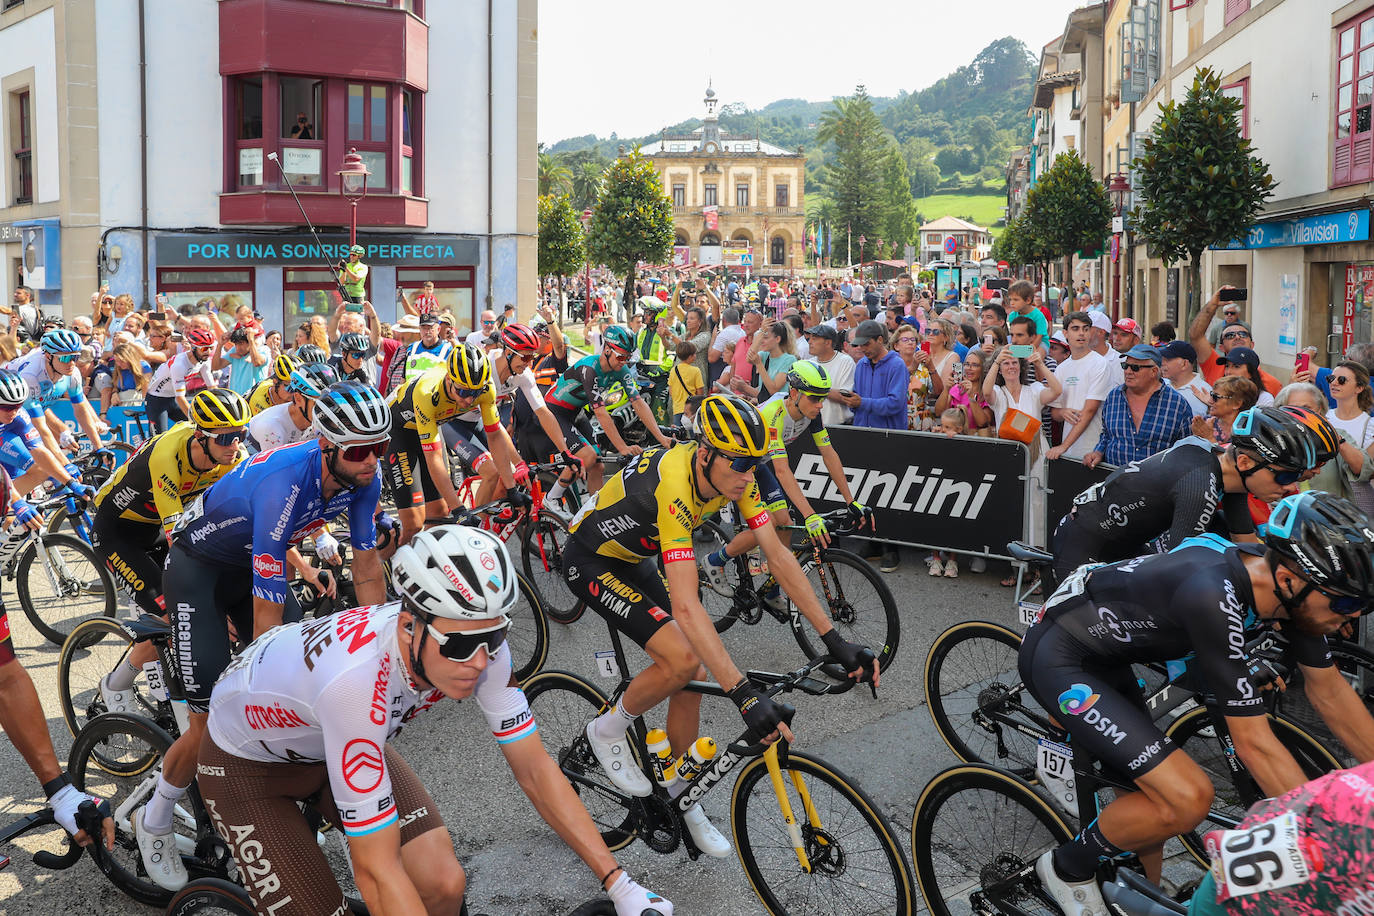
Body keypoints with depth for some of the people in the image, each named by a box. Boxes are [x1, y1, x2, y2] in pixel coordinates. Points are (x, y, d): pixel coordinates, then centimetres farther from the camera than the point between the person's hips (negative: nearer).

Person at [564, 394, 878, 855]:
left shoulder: (733, 475, -17)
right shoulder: (673, 487, -40)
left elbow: (779, 557, -14)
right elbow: (686, 606, -46)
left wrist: (836, 640, -19)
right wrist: (744, 694, -50)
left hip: (634, 560, 8)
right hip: (590, 561, -7)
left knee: (692, 676, 1)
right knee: (681, 659, -24)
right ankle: (608, 731, 3)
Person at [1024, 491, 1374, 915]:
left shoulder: (1286, 579, -9)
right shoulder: (1213, 597, -35)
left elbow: (1330, 692, 5)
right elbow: (1255, 745, -30)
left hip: (1104, 657, 9)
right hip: (1057, 658, -9)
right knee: (1187, 798, -18)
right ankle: (1068, 868, 3)